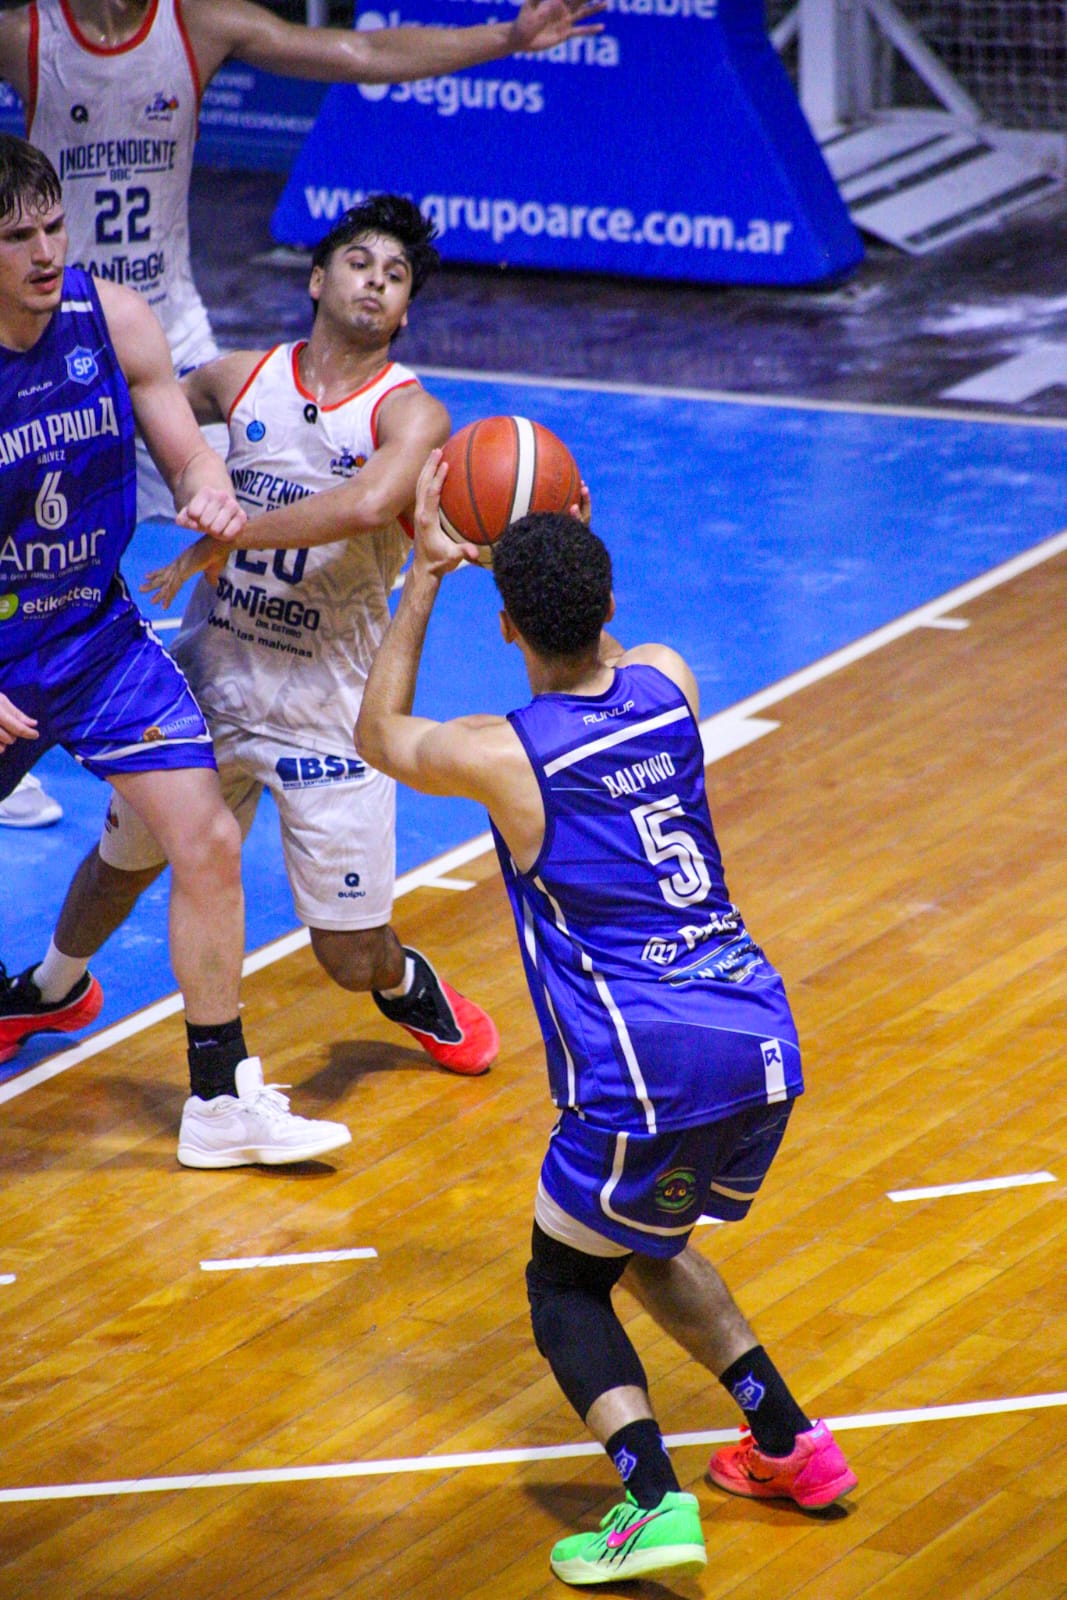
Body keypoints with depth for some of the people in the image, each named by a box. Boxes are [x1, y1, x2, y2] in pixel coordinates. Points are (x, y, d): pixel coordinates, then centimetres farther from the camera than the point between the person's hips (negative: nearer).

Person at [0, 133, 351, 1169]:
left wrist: (211, 499, -24)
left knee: (206, 843, -5)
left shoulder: (111, 319, -9)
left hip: (100, 636, 3)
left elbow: (189, 459, 1)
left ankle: (219, 1103, 4)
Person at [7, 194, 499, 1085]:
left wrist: (225, 538, -28)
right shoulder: (242, 380, 2)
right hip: (211, 676, 4)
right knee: (124, 859, 19)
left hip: (328, 705, -4)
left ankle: (407, 986, 35)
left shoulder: (409, 414, -14)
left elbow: (369, 504, -35)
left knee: (350, 959, -2)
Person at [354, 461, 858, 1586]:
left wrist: (425, 574, 18)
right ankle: (791, 1446, 25)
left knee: (566, 1283, 11)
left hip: (649, 1072, -6)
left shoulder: (495, 757, -7)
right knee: (642, 1243, 29)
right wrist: (567, 552, 33)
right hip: (764, 1040, 6)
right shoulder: (670, 682, 6)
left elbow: (378, 736, 17)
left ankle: (653, 1501, -11)